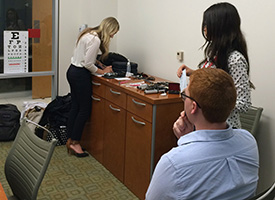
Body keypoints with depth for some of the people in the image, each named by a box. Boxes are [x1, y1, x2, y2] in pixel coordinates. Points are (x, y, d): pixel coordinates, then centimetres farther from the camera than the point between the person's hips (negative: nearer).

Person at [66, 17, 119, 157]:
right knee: (85, 109, 0)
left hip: (72, 71, 10)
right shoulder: (95, 39, -20)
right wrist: (102, 71, -7)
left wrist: (99, 64, 8)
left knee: (75, 107, 14)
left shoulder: (89, 33, 11)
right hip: (80, 75, -10)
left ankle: (70, 140, 21)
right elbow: (87, 63, -20)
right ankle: (75, 142, 8)